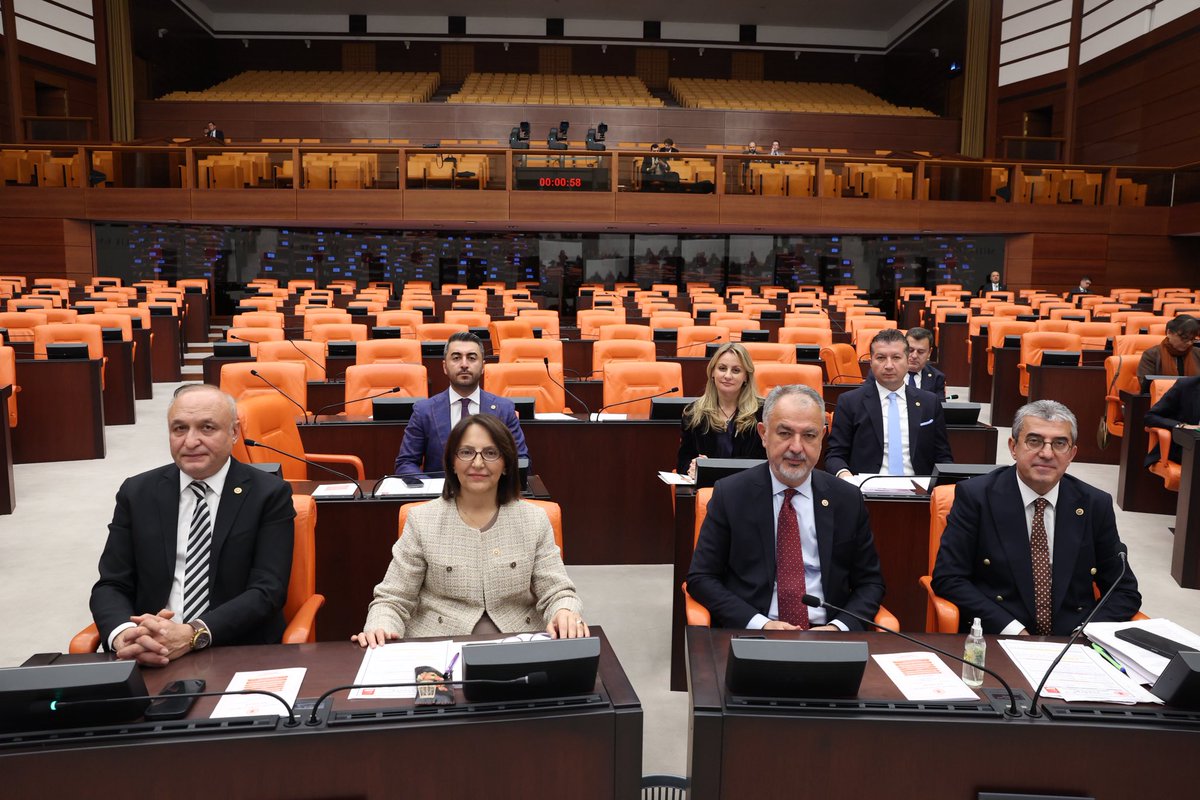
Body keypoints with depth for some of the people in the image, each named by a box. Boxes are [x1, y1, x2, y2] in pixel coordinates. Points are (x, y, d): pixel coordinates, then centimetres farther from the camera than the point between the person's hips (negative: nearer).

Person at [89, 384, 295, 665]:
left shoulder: (270, 494, -1)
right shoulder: (137, 493, 9)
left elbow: (267, 591, -8)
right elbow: (111, 585, 6)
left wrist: (193, 635, -22)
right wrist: (123, 634, -16)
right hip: (149, 661, 3)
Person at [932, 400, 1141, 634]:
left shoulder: (1095, 505, 7)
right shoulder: (975, 496, -2)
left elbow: (1125, 591, 10)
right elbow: (948, 578, -6)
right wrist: (1012, 629, -15)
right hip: (993, 642, -3)